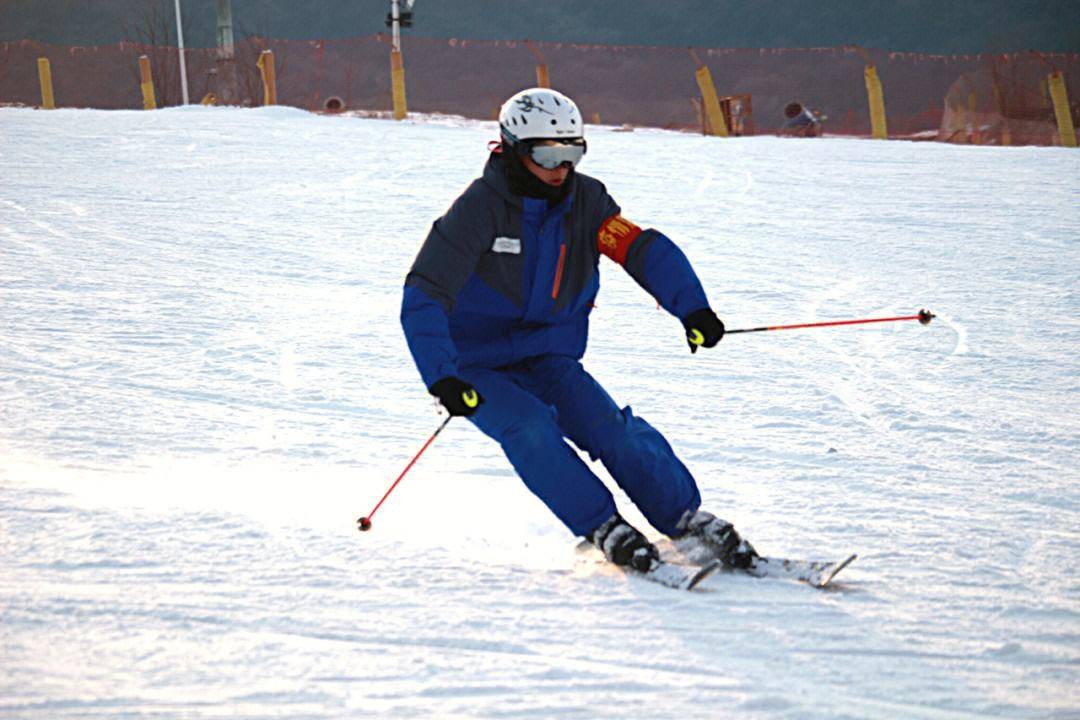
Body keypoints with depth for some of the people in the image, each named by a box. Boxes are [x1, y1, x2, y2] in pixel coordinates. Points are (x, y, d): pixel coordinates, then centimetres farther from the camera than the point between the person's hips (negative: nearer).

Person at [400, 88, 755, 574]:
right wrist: (441, 378, -34)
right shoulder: (481, 208, -18)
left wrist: (691, 307, -33)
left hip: (549, 359, 3)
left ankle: (688, 520, -7)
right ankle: (602, 529, -19)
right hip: (480, 366, -3)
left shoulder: (584, 200, -5)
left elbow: (643, 248, -14)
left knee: (612, 429, -18)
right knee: (530, 427, -30)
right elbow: (424, 297, -22)